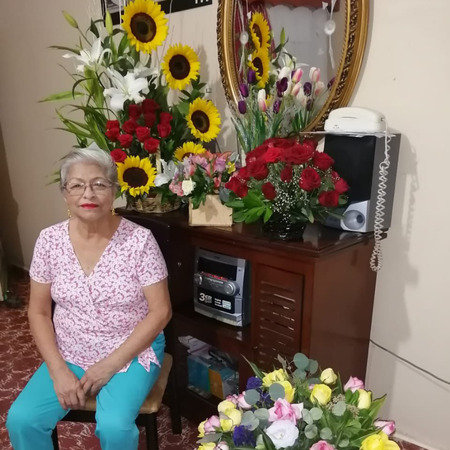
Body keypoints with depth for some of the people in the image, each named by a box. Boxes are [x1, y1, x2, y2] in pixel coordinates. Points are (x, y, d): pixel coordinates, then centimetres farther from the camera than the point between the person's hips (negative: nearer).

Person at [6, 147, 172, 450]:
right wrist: (58, 370, -10)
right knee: (21, 420, -12)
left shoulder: (139, 240, -17)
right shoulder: (50, 240, -7)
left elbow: (161, 311, -14)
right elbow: (38, 312, 1)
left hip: (132, 353, -3)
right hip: (70, 356, 4)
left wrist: (110, 364, -16)